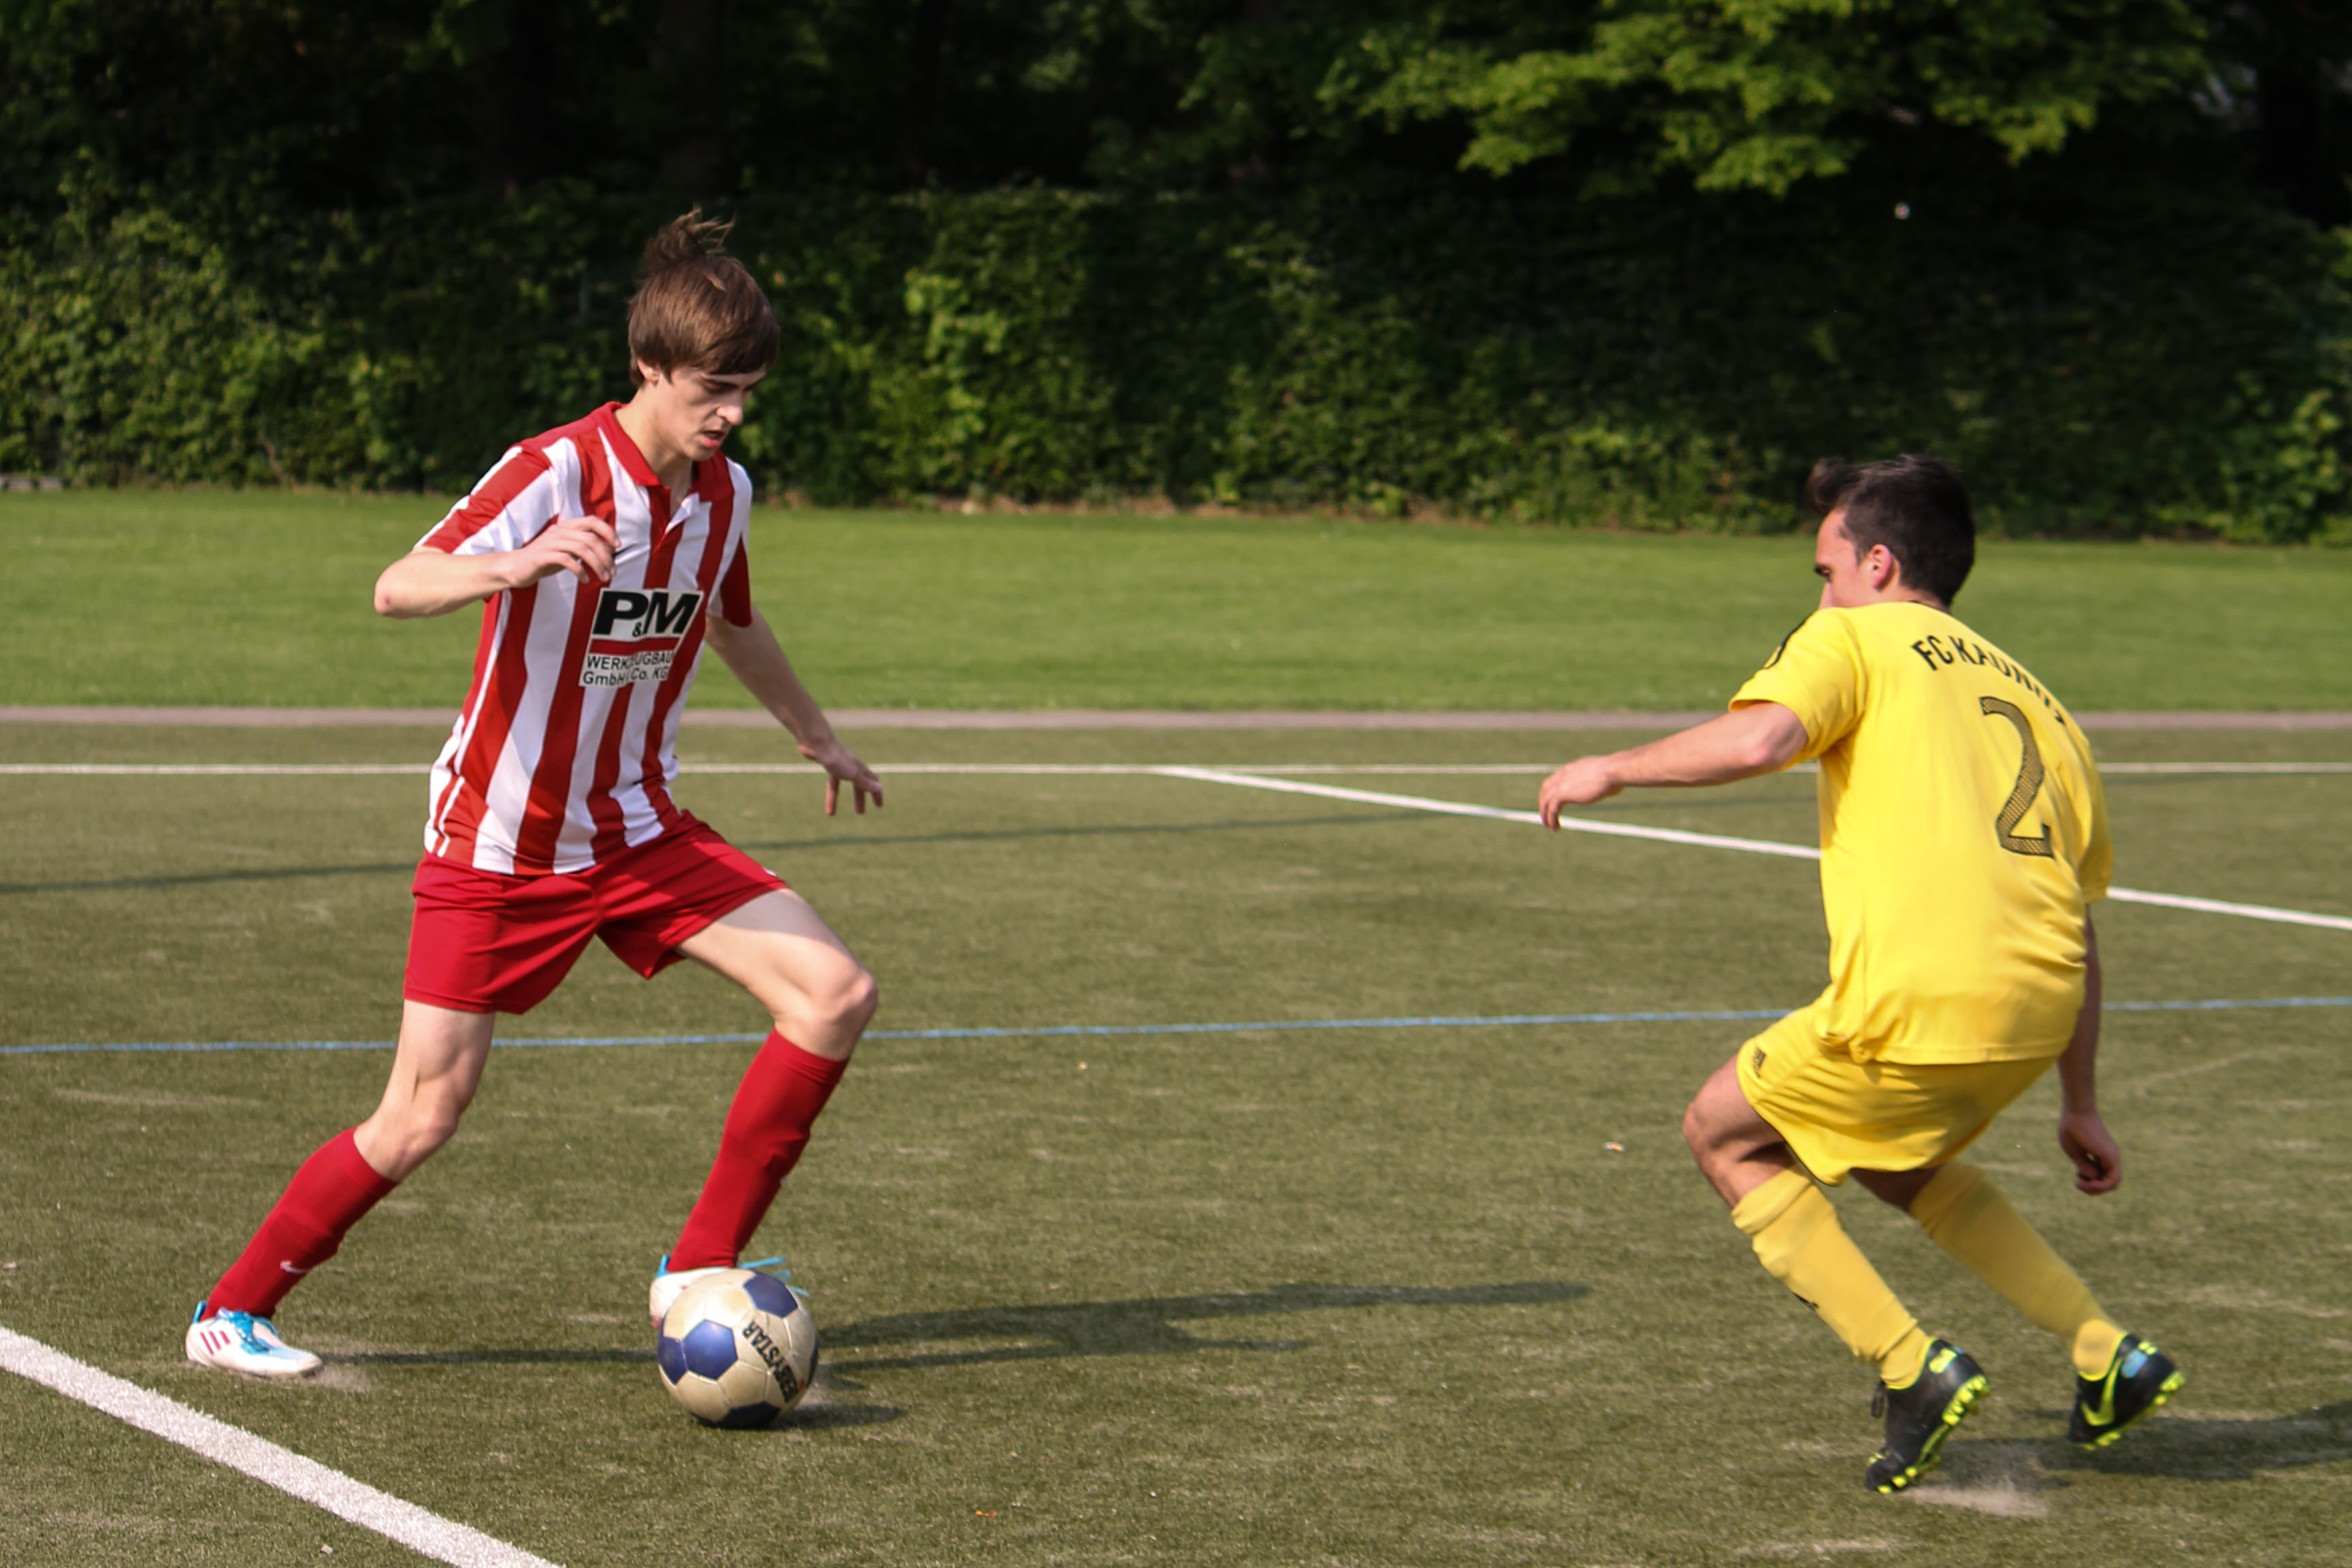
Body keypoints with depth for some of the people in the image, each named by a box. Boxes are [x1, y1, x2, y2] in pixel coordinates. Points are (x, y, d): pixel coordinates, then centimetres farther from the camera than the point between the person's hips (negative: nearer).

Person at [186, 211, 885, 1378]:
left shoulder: (723, 493, 0)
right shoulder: (557, 473, -20)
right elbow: (396, 590, -34)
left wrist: (817, 738, 36)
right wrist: (518, 565, -53)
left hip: (635, 833, 6)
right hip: (498, 844, -6)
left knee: (837, 993, -9)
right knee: (422, 1121, -7)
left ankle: (700, 1267, 1)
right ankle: (231, 1313, 14)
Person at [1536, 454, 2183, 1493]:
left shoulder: (1855, 640, 6)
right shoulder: (2034, 700, 25)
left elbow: (1759, 740, -16)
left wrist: (1613, 769, -1)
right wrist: (2080, 1105, 30)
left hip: (1921, 1007, -7)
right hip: (2038, 1010, 7)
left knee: (1726, 1134, 17)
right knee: (1895, 1158, 34)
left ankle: (1914, 1369, 6)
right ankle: (2105, 1356, 23)